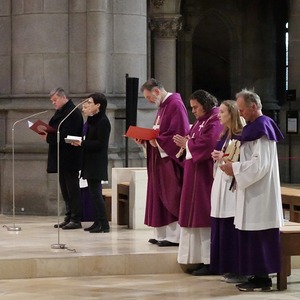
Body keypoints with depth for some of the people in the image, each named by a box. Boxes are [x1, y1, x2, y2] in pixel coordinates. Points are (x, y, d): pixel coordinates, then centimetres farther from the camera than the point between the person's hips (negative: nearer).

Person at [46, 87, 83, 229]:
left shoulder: (73, 112, -14)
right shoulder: (60, 112, 16)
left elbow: (66, 135, -22)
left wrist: (49, 137, -18)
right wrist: (47, 135, 0)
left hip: (70, 157, -10)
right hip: (62, 158, 10)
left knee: (72, 188, -6)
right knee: (65, 189, 12)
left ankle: (76, 219, -2)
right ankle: (69, 217, 17)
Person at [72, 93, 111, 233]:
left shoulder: (102, 121, -13)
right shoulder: (91, 119, 14)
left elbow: (100, 143, -19)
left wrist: (82, 143, -19)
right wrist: (79, 142, 1)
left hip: (97, 162, -9)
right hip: (90, 161, 9)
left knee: (95, 192, -9)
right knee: (93, 192, 10)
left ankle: (104, 224, -6)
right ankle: (98, 222, 14)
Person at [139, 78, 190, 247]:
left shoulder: (175, 105, -14)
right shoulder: (163, 106, 17)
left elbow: (179, 133, -21)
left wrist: (157, 141, -21)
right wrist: (145, 139, 4)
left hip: (170, 159, -10)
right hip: (160, 159, 10)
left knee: (171, 198, -7)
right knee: (161, 197, 9)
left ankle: (174, 236, -3)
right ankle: (163, 234, 13)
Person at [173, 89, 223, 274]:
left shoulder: (215, 122, -13)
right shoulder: (201, 121, 18)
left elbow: (207, 145, -23)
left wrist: (187, 144, -11)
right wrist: (186, 143, 0)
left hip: (206, 175, -10)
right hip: (194, 174, 10)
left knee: (204, 216, -8)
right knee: (196, 216, 9)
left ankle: (209, 261, -4)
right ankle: (199, 258, 12)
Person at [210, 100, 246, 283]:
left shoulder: (241, 136, -11)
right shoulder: (224, 135, 16)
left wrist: (223, 158, -16)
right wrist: (217, 157, 3)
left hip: (234, 184, -9)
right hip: (221, 182, 9)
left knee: (233, 228, -8)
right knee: (222, 228, 9)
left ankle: (240, 270, -2)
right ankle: (228, 268, 16)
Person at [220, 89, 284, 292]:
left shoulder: (261, 128, -15)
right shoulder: (257, 127, 15)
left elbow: (260, 164, -22)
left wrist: (235, 168, -14)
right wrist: (235, 166, 9)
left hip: (260, 194, -10)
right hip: (254, 192, 10)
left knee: (259, 236, -6)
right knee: (254, 238, 10)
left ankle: (263, 279, -2)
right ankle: (258, 275, 14)